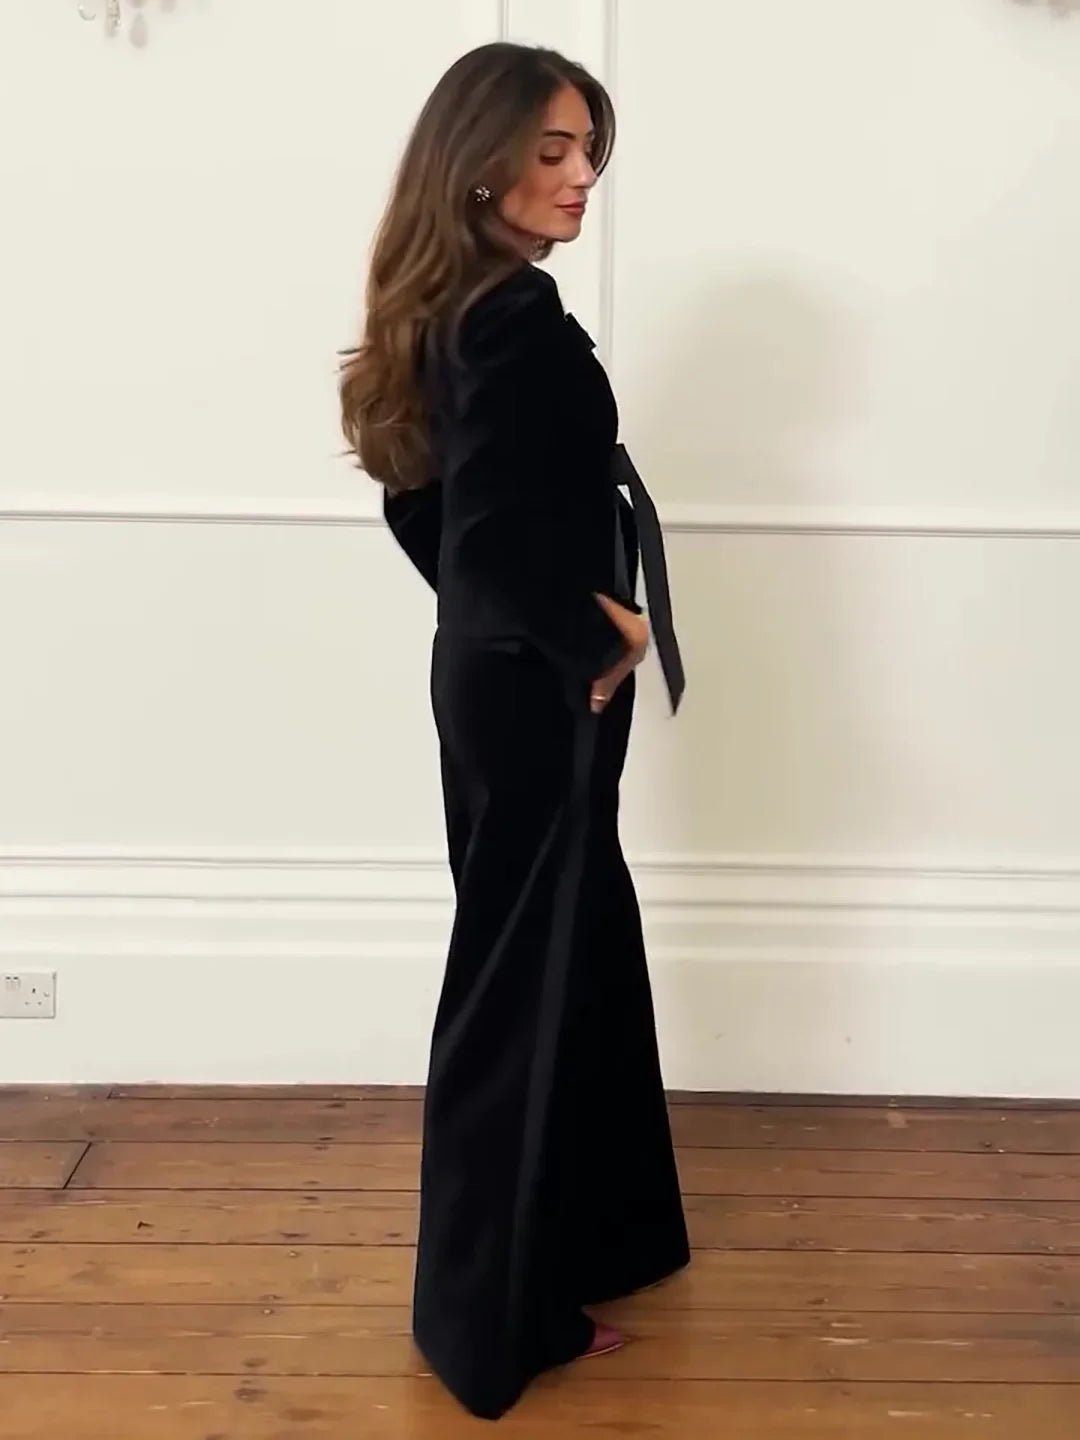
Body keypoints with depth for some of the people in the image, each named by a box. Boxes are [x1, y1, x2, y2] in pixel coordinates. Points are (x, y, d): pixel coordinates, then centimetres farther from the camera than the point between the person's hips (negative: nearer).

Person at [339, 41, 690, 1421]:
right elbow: (493, 531, -28)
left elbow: (423, 508, 15)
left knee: (560, 953, 21)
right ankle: (494, 1310, 20)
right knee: (523, 978, 2)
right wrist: (597, 643, -14)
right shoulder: (519, 316, -20)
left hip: (490, 671, 10)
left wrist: (527, 628, 13)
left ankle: (576, 1239, 40)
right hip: (540, 690, -10)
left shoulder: (446, 312, 10)